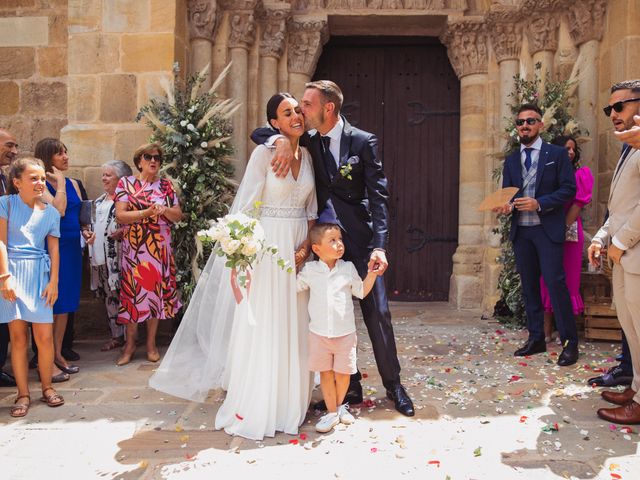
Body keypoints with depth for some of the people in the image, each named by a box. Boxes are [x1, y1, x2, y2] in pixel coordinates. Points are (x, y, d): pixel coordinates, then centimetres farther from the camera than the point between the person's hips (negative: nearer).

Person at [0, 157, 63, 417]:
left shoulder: (51, 213, 9)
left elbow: (54, 250, 7)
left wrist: (54, 281, 0)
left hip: (39, 275, 2)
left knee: (44, 336, -1)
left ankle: (47, 387, 18)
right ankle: (23, 394, 12)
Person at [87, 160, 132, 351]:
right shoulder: (98, 202, 19)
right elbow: (91, 223, 26)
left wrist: (122, 232, -21)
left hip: (119, 255, -7)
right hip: (101, 255, 7)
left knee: (122, 294, -6)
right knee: (108, 295, 10)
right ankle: (116, 335, 18)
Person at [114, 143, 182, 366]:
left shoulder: (165, 185, 9)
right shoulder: (125, 183, 1)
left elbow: (178, 215, 6)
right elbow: (120, 216, -8)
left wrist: (165, 210, -15)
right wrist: (147, 213, -20)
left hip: (160, 247, 2)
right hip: (134, 247, -2)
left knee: (156, 290, 6)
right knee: (132, 291, 0)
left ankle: (151, 344, 19)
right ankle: (130, 344, 15)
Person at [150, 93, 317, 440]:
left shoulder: (307, 156, 10)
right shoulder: (264, 153, -7)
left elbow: (311, 209, 14)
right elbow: (246, 206, -10)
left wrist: (306, 246, 0)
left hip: (298, 250, 6)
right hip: (267, 246, -5)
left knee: (294, 328, 10)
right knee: (260, 327, 0)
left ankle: (289, 402, 25)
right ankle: (253, 409, 14)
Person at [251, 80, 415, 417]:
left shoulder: (364, 142, -4)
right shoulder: (308, 143, 7)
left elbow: (378, 196, -10)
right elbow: (259, 133, 9)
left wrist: (380, 246, -21)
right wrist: (282, 140, -15)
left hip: (362, 241, -3)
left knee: (377, 314, 3)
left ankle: (393, 385, 21)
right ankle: (349, 388, 23)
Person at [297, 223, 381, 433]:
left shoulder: (348, 268, -1)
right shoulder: (310, 270, -2)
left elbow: (361, 292, 7)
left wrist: (372, 274, -3)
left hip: (345, 333, 0)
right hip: (319, 333, 0)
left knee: (343, 373, 10)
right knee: (326, 373, 9)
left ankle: (340, 405, 35)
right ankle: (332, 413, 23)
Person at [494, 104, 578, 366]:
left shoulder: (557, 154, 2)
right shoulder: (511, 160, 14)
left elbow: (569, 188, -4)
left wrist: (539, 204, -16)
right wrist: (506, 206, -9)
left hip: (548, 229, -4)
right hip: (520, 230, 5)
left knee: (555, 283, -10)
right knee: (528, 285, 8)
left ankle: (569, 342, 1)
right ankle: (536, 339, 17)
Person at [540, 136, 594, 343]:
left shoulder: (580, 173, 5)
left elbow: (577, 204, -5)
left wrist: (563, 228, -12)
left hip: (569, 231, -2)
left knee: (567, 279, 0)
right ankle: (547, 330, 9)